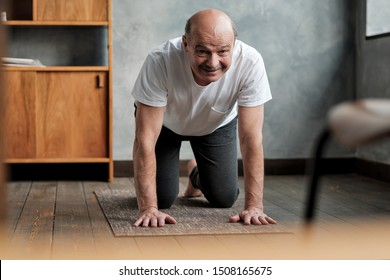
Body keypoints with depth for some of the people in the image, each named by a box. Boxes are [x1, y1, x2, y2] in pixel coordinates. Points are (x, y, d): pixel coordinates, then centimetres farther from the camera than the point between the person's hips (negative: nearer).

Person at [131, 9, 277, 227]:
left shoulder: (250, 62, -38)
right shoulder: (160, 61, -41)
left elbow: (251, 137, -32)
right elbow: (146, 138, -38)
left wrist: (254, 206, -35)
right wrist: (148, 208, -43)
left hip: (217, 124, 2)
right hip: (165, 122, -1)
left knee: (223, 199, -1)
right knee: (162, 198, -9)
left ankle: (196, 174, 33)